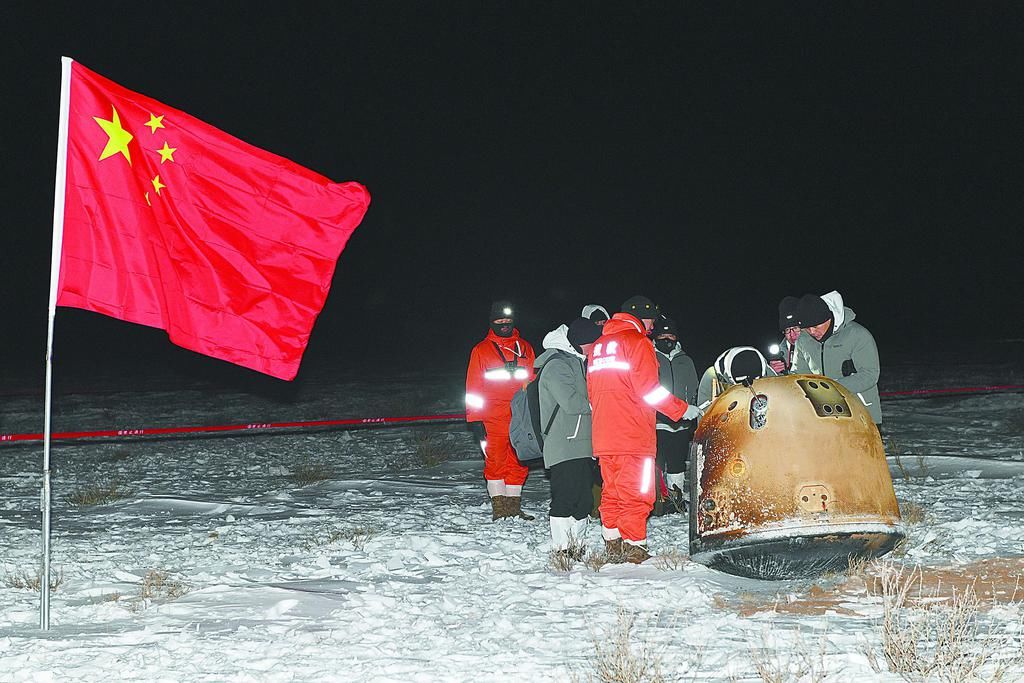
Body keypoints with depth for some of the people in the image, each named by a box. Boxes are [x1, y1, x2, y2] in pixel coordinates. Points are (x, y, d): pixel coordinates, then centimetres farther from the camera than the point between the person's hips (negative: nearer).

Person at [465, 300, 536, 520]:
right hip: (493, 419, -2)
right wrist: (475, 419, -2)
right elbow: (474, 387, 6)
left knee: (518, 463, 2)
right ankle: (499, 508, -1)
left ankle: (514, 507, 9)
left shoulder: (525, 348, 14)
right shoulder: (481, 350, 8)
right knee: (495, 463, -5)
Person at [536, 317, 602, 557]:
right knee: (565, 496, -11)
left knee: (583, 498, 10)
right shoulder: (556, 364, -10)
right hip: (564, 446, -10)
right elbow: (570, 402, -20)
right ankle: (562, 549, -8)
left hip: (582, 445, 10)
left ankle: (576, 547, 17)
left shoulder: (577, 362, 22)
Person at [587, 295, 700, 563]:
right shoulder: (637, 342, -6)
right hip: (633, 436, -8)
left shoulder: (599, 346, 19)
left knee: (612, 492, 13)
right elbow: (649, 390, -13)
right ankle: (634, 549, -8)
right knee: (637, 494, -5)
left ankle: (613, 546, 15)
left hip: (603, 437, 8)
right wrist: (683, 409, -4)